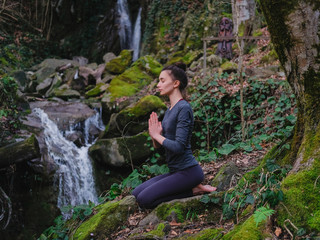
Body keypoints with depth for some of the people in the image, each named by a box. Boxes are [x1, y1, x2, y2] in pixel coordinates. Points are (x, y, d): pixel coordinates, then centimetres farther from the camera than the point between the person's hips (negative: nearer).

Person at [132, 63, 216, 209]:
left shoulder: (184, 108, -16)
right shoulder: (169, 110, 12)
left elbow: (179, 146, -23)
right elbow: (158, 146, 15)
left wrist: (157, 135, -10)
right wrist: (154, 134, -6)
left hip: (188, 171, -9)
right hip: (175, 171, 9)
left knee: (144, 199, -17)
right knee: (136, 193, 7)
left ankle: (193, 190, -4)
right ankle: (193, 187, 7)